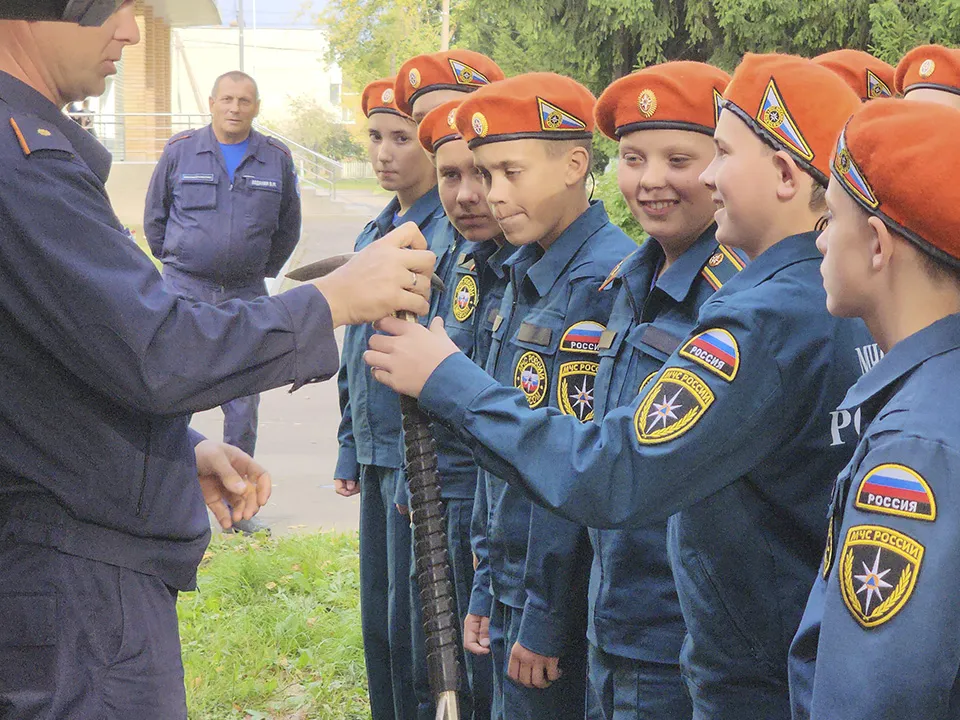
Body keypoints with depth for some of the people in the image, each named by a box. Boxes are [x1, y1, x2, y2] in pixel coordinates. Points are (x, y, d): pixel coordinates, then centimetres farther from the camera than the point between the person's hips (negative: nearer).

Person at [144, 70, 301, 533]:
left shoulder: (277, 160, 5)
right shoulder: (181, 151, 1)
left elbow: (288, 227, 18)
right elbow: (155, 216, 13)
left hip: (246, 296, 2)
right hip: (185, 288, -2)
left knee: (243, 406, 4)